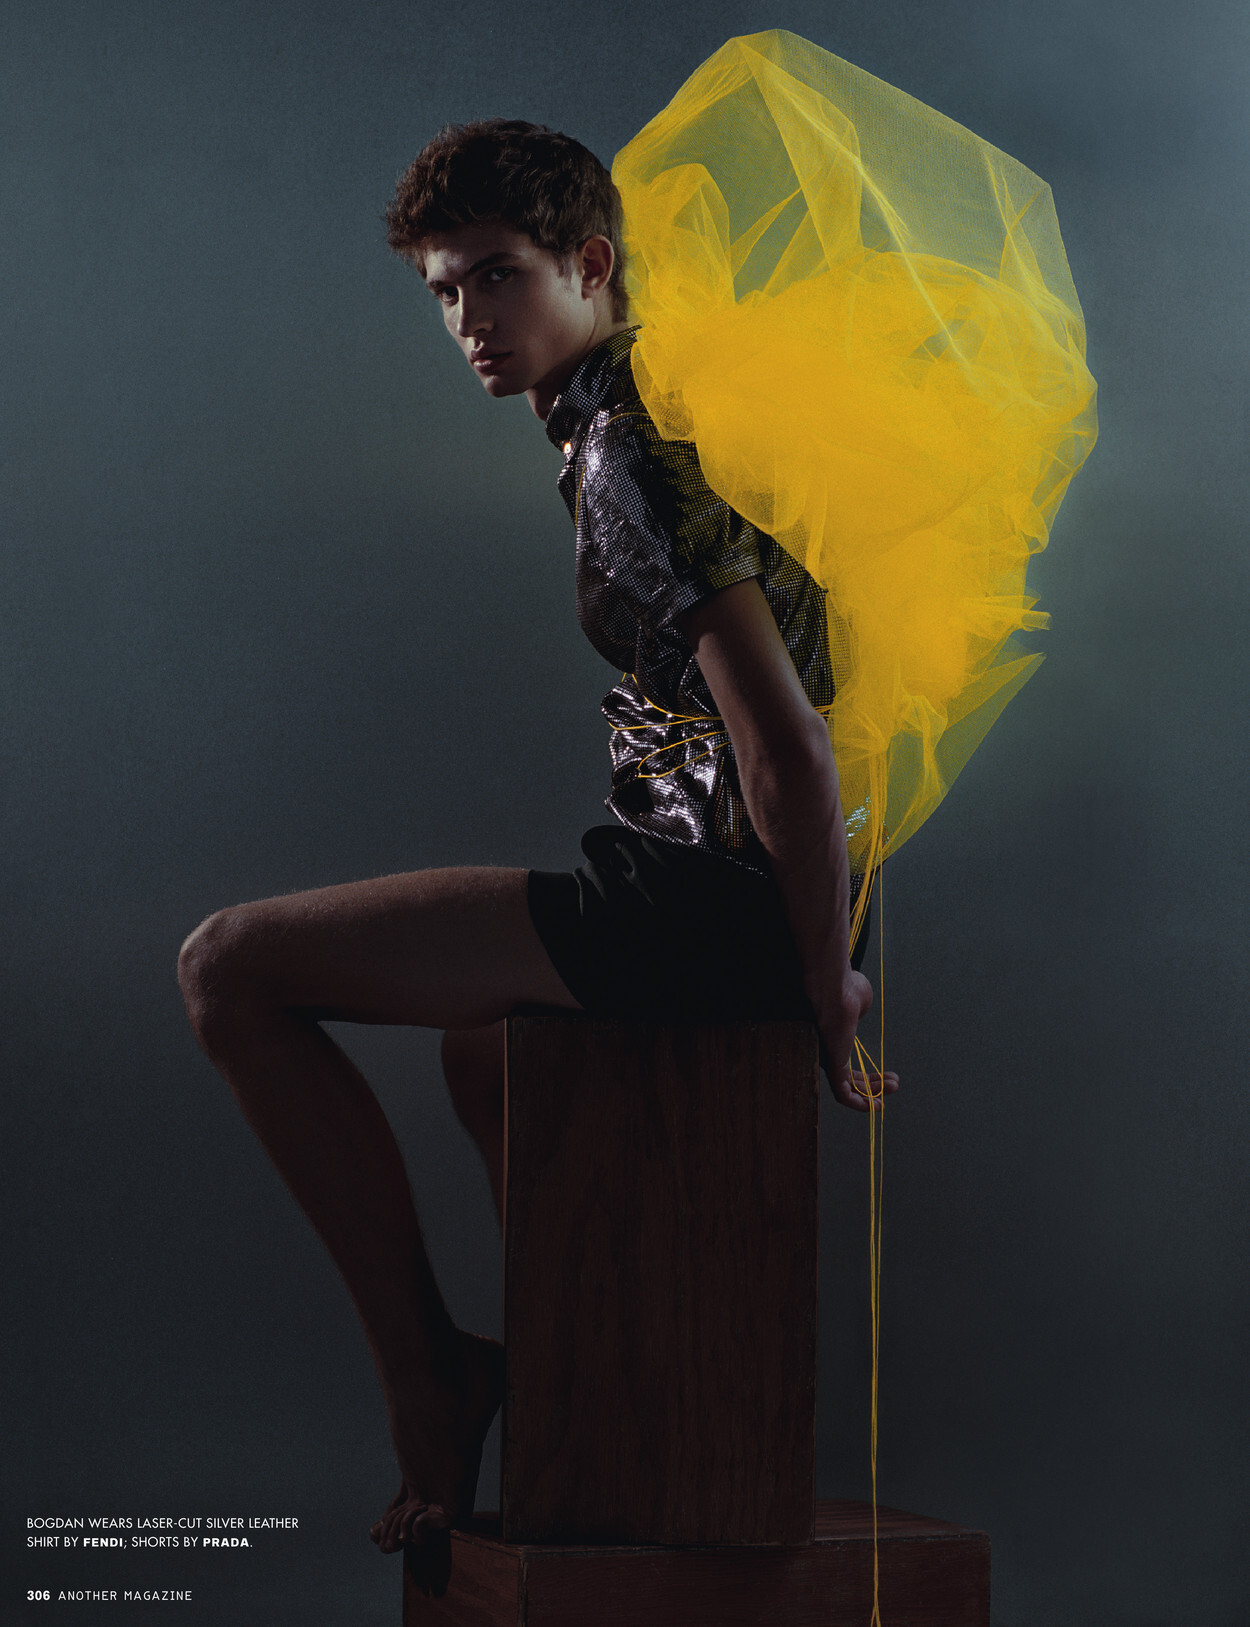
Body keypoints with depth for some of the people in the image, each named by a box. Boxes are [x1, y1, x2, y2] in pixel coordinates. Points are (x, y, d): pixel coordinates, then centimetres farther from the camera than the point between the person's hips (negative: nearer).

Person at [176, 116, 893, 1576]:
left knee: (233, 967, -11)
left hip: (713, 899, -10)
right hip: (741, 892, 11)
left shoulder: (629, 451, -18)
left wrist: (826, 991, -16)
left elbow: (786, 751, -25)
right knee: (483, 1033, 40)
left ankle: (426, 1373, -4)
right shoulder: (643, 410, 15)